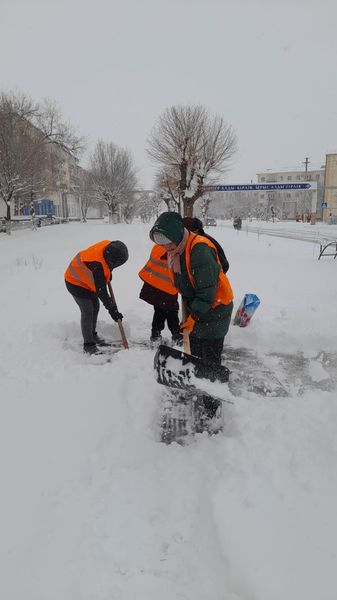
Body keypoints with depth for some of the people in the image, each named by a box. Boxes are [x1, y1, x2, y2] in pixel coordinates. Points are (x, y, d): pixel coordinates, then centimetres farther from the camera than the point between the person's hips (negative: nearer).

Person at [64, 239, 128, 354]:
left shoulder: (108, 245, -19)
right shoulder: (97, 264, -40)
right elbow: (101, 291, -35)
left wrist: (108, 274, 11)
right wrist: (112, 309, -33)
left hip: (86, 279, 9)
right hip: (76, 282, -9)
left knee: (95, 307, 16)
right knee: (87, 311, -11)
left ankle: (92, 335, 34)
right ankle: (88, 344, -1)